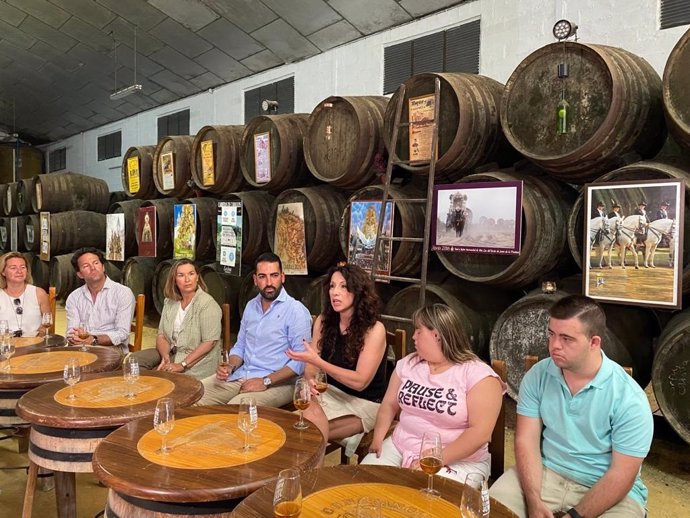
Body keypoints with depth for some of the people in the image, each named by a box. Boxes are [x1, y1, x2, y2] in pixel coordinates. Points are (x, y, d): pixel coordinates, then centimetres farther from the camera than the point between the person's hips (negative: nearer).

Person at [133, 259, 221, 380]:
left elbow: (209, 342, -19)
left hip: (197, 359, -6)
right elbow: (161, 335, 6)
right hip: (171, 353, 7)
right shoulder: (170, 302, 7)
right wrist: (165, 357, -15)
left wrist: (182, 365, -23)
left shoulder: (207, 304, -14)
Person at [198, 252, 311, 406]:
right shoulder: (251, 306, 12)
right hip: (241, 375, 7)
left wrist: (266, 381, -19)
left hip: (277, 382, -7)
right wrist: (230, 367, 1)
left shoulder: (296, 311, -12)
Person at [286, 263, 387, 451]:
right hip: (331, 393, 4)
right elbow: (311, 366, 4)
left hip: (364, 403, -4)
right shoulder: (323, 321, -2)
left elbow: (360, 382, -20)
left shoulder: (374, 329, -17)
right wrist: (310, 380, -20)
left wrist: (318, 362, -26)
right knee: (307, 414, -28)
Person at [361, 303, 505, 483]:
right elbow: (389, 404, 12)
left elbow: (480, 432, -18)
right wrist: (378, 438, -5)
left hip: (458, 462, -5)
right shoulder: (408, 363, 7)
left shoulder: (478, 374, -12)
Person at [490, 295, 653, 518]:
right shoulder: (537, 376, -5)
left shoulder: (628, 398, -16)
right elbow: (526, 440, -6)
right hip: (546, 473, 2)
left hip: (606, 490, -1)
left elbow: (621, 474, -15)